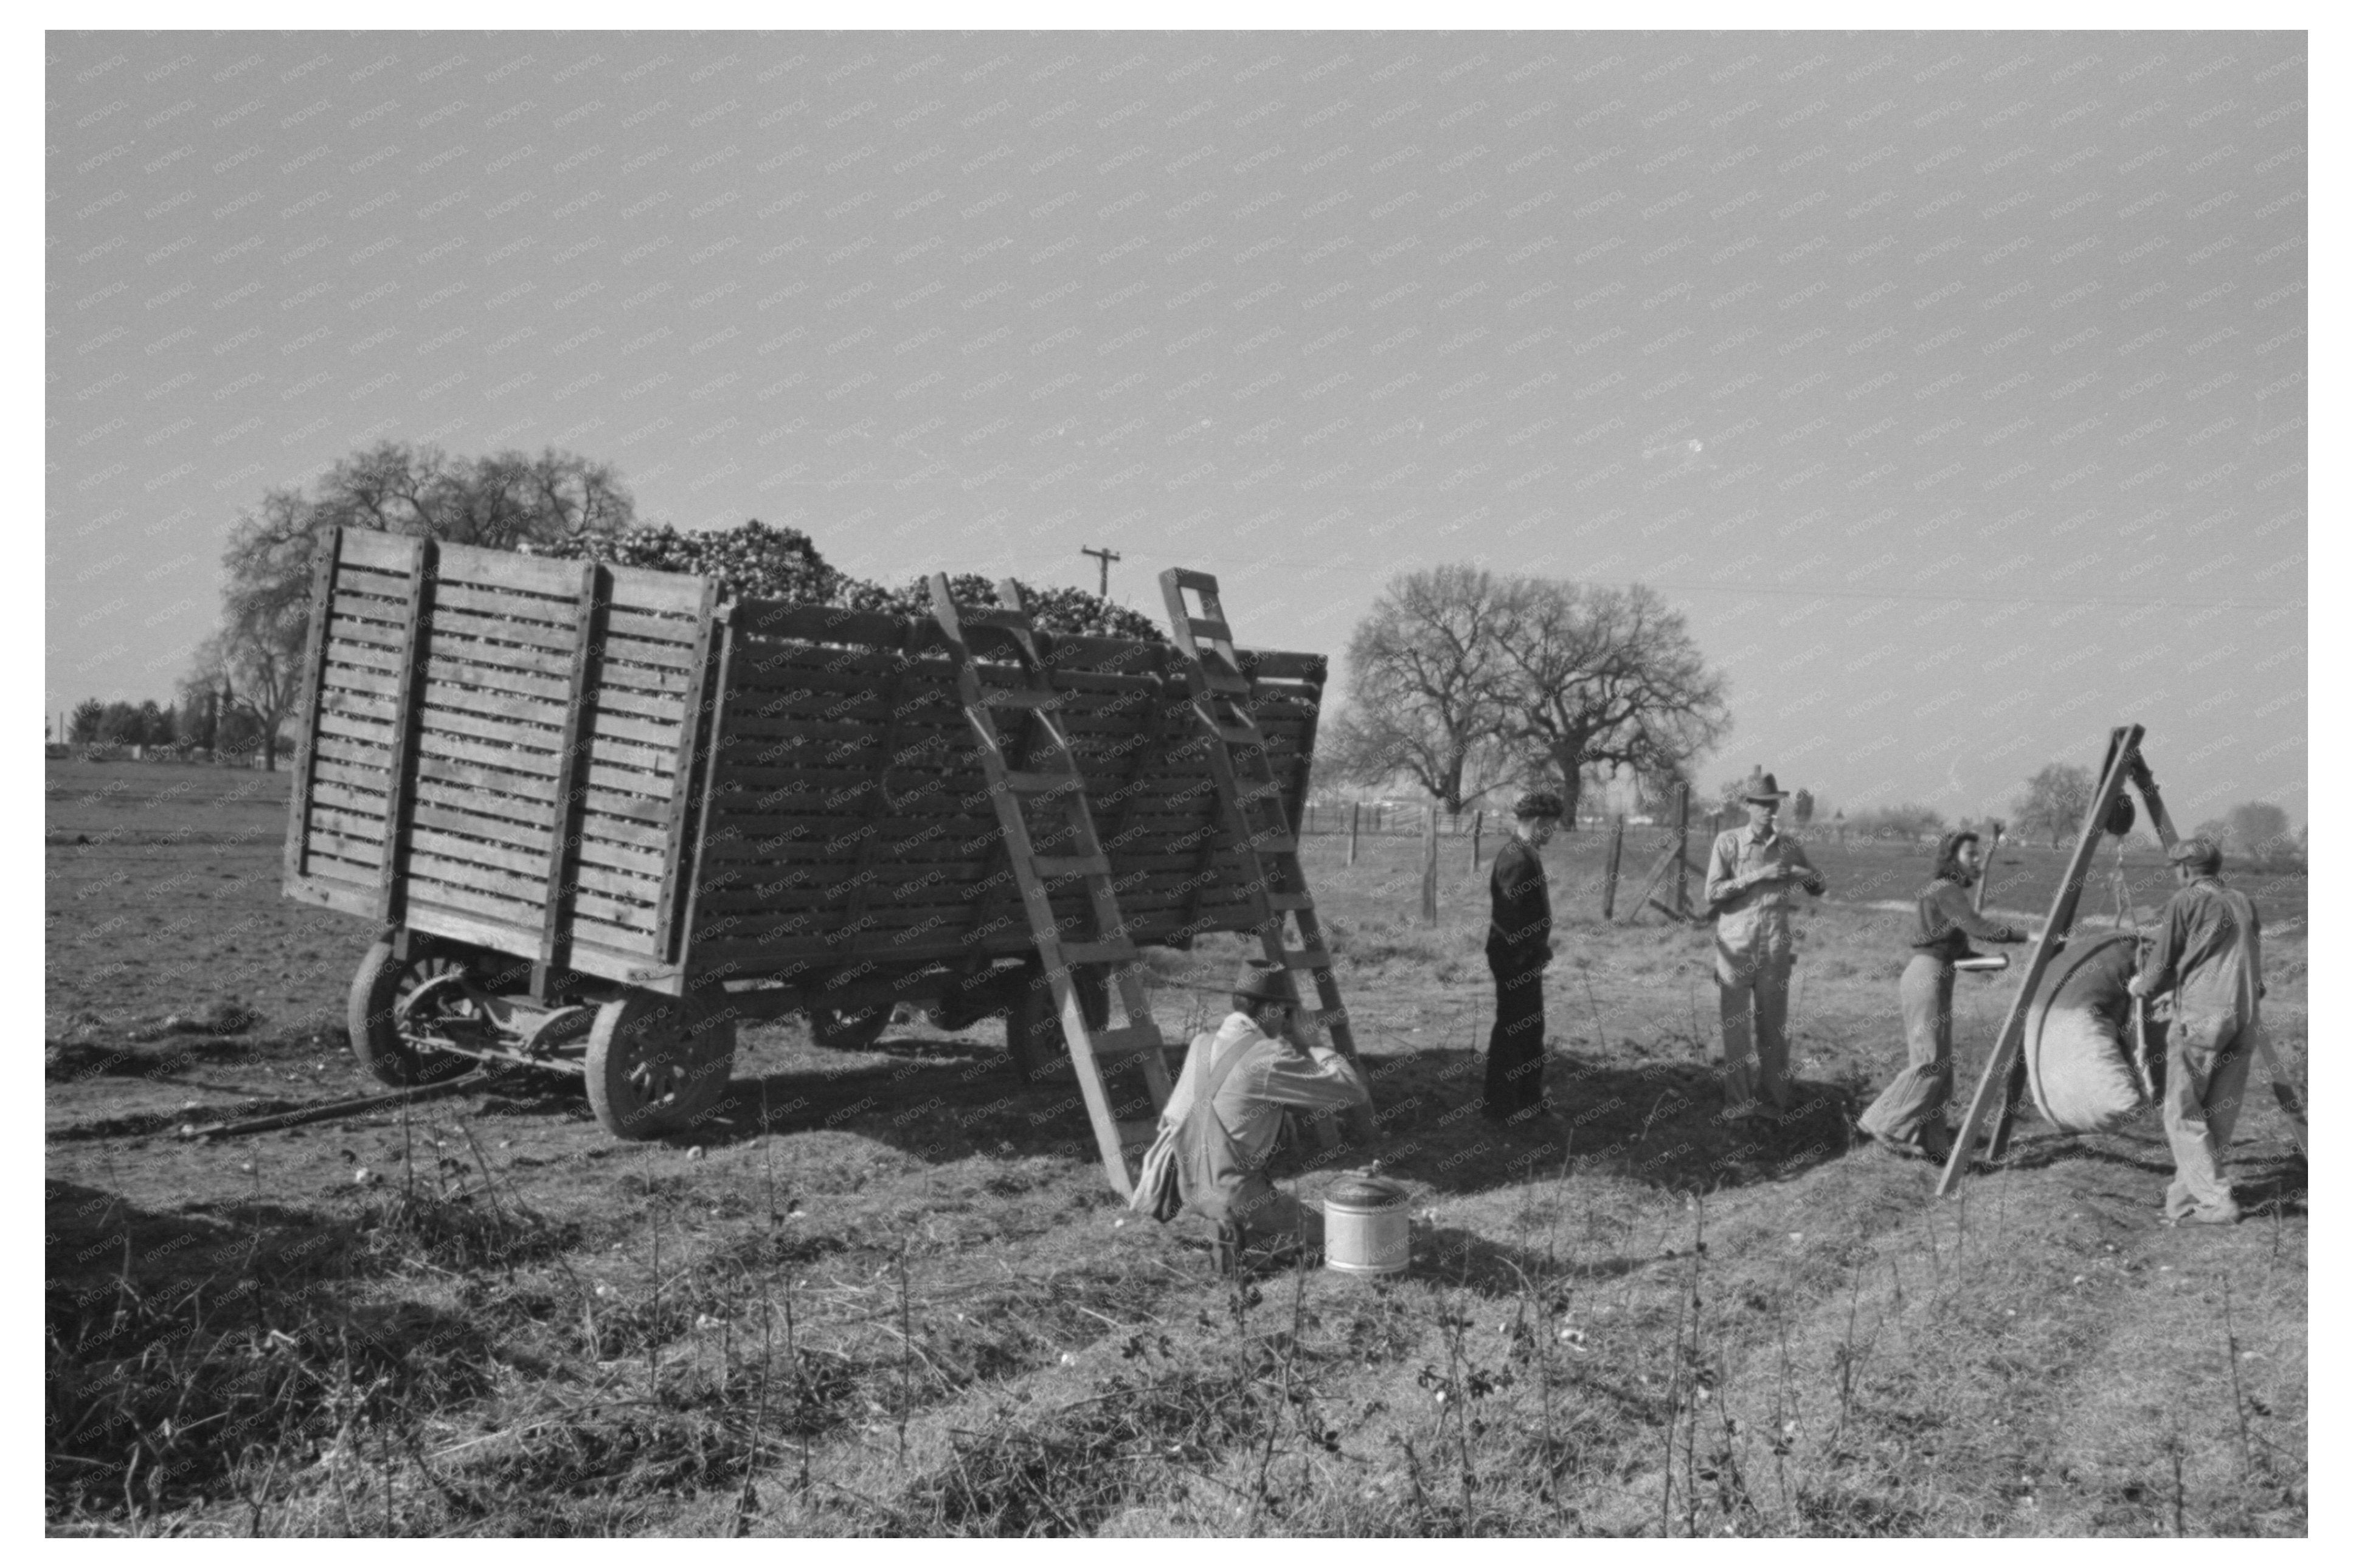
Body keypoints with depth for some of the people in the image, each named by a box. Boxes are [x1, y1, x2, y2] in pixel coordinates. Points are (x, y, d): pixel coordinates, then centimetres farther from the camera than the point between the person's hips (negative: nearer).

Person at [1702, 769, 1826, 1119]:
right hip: (1735, 946, -2)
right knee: (1734, 1024, 0)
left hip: (1775, 947, 2)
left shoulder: (1788, 846, 8)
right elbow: (1712, 893, -7)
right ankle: (1738, 1100, 8)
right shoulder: (1728, 842, 0)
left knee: (1774, 1025, 4)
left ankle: (1773, 1099, 12)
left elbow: (1819, 889, 17)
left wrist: (1808, 875, -6)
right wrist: (1757, 876, -14)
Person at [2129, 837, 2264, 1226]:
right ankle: (2183, 1200, 14)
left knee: (2184, 1115, -1)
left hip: (2200, 1017, -7)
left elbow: (2161, 966, 1)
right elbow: (2251, 964, 21)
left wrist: (2140, 986, 21)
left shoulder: (2185, 901, -1)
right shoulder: (2243, 904, 17)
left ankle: (2216, 1202, -8)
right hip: (2244, 1018, 7)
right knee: (2219, 1118, 9)